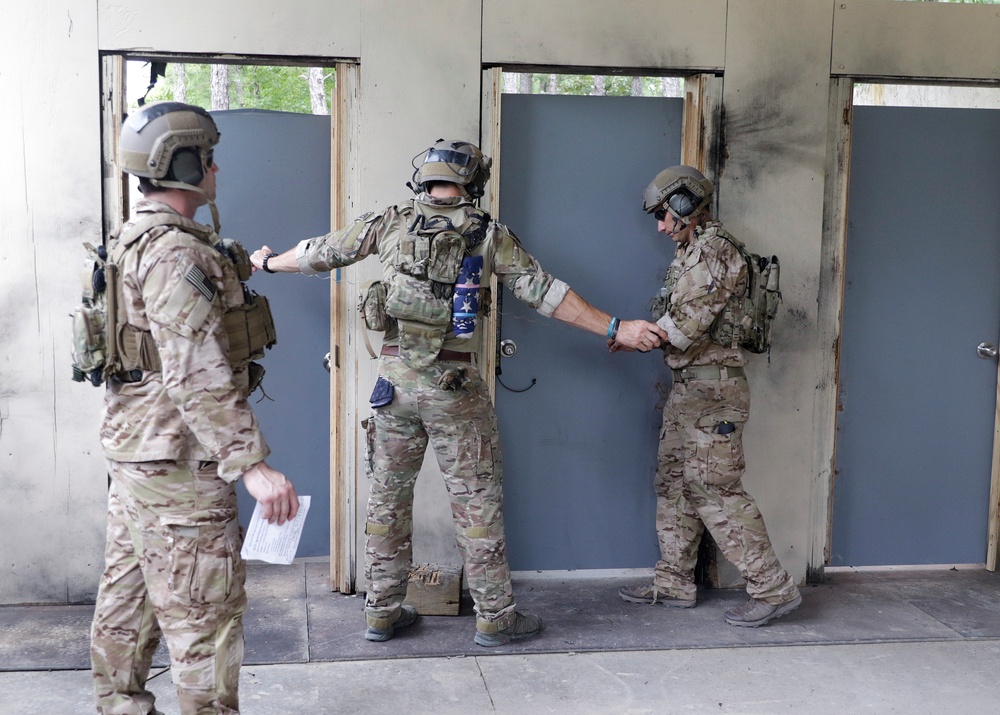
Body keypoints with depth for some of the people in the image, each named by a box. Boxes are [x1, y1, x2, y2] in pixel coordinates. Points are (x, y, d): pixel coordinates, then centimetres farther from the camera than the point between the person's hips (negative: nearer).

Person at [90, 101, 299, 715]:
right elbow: (197, 374, -27)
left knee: (129, 591, 20)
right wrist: (252, 464, -29)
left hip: (139, 450, 11)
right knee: (204, 609, -2)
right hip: (177, 458, -11)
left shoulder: (139, 239, 14)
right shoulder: (176, 251, -19)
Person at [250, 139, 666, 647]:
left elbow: (321, 252, 14)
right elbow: (547, 293, -2)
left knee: (388, 496, 13)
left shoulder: (391, 223, 4)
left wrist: (268, 262, 33)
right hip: (454, 386, -3)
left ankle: (381, 611, 22)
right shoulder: (489, 235, -1)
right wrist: (615, 328, 4)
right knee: (477, 501, 6)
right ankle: (495, 617, 13)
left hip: (394, 379, 3)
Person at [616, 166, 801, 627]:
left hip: (711, 388, -11)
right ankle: (674, 585, 21)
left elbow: (687, 323, -20)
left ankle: (773, 589, -2)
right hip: (689, 386, 11)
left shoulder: (711, 248, -14)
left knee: (714, 489, -10)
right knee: (674, 483, 13)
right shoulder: (692, 252, 18)